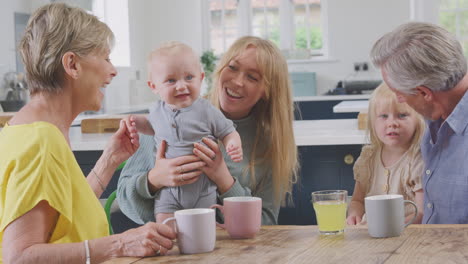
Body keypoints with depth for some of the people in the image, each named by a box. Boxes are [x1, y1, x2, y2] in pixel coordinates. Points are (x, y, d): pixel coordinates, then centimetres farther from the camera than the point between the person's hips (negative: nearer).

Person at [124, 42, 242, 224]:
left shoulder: (206, 112, -11)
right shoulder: (158, 110, 2)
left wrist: (234, 145, -23)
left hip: (201, 189, -2)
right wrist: (136, 122, 5)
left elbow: (228, 132, -1)